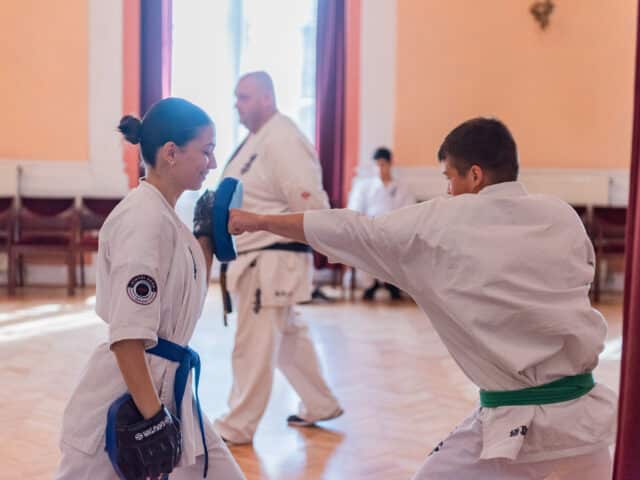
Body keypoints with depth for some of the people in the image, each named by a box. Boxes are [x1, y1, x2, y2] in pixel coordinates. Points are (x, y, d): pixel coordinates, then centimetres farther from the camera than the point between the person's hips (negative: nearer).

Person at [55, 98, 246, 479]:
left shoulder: (165, 215, 8)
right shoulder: (144, 218, -20)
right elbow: (128, 332, -24)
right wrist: (149, 416, -23)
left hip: (167, 385, 9)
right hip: (129, 392, -9)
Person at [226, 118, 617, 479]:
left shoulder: (441, 224, -8)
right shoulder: (562, 215, 2)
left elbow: (350, 230, -1)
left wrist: (258, 220, 12)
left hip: (518, 420, -5)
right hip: (584, 408, 5)